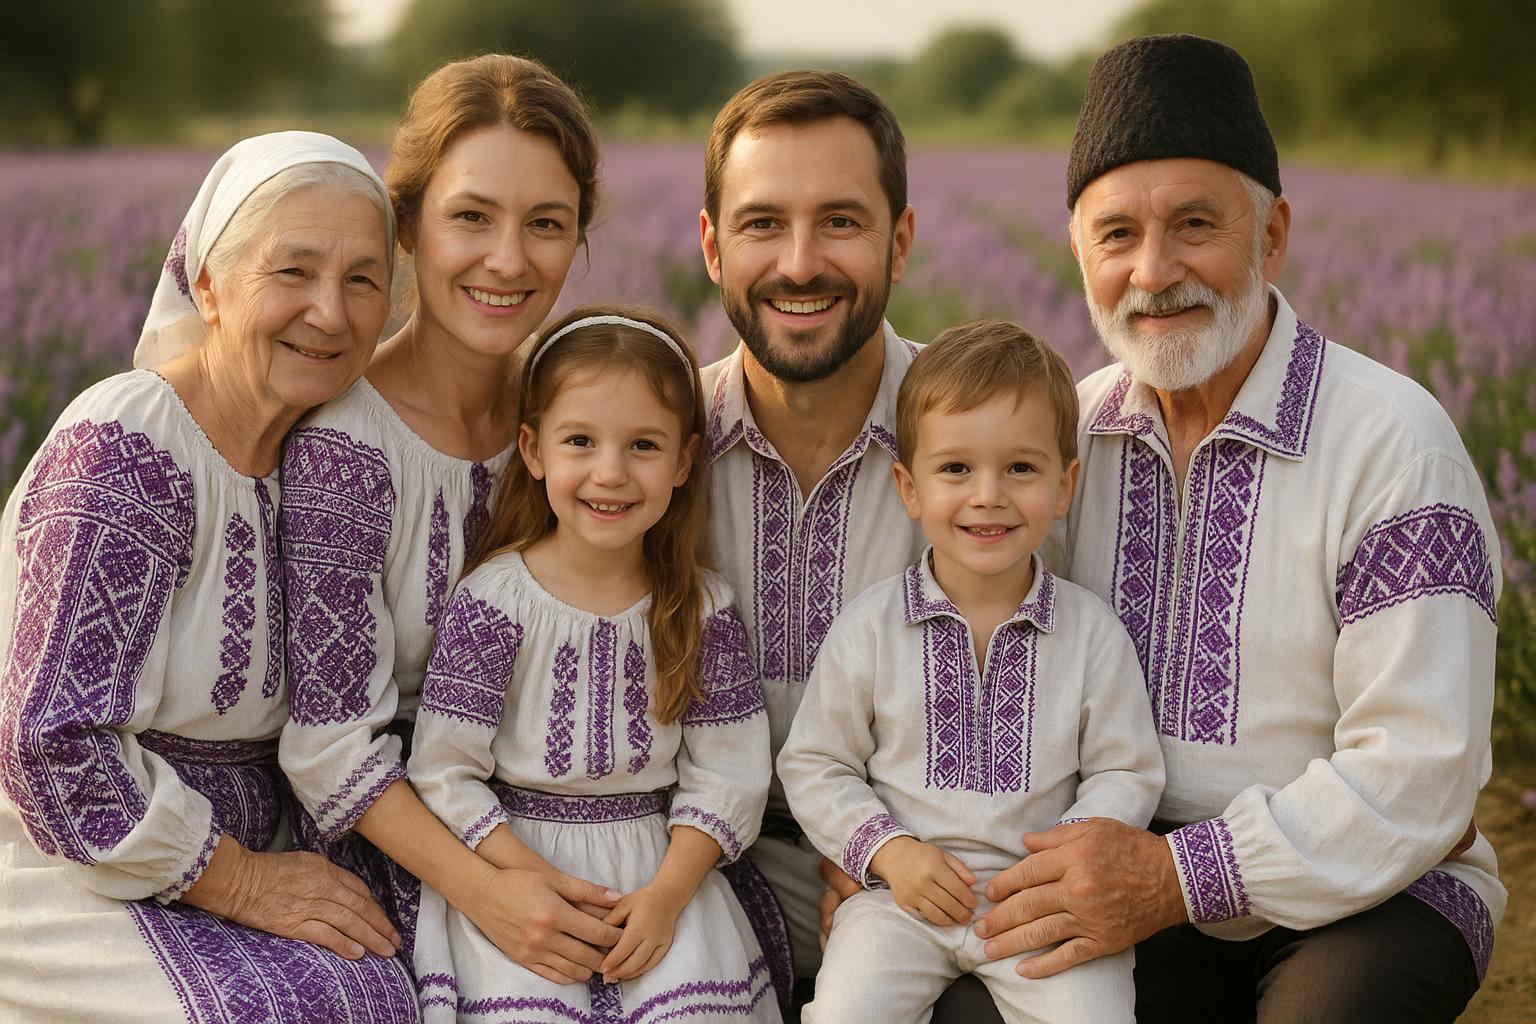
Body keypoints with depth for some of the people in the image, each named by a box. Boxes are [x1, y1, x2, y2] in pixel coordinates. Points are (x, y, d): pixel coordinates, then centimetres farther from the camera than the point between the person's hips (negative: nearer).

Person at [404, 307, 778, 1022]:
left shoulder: (701, 608, 0)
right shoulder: (494, 600, -7)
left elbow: (725, 776, 1)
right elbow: (445, 774, -8)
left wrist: (666, 895, -12)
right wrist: (536, 885, -16)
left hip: (662, 864, 2)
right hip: (514, 861, -2)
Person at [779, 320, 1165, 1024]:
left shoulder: (1093, 634, -1)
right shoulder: (868, 628, -1)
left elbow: (1126, 772, 5)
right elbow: (814, 765, 5)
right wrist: (888, 851, -9)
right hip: (902, 892, 0)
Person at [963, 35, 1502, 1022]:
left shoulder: (1393, 439, -15)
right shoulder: (1070, 427, 4)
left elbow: (1417, 780, -19)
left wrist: (1180, 876, -24)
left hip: (1368, 895, -4)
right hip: (1121, 889, 4)